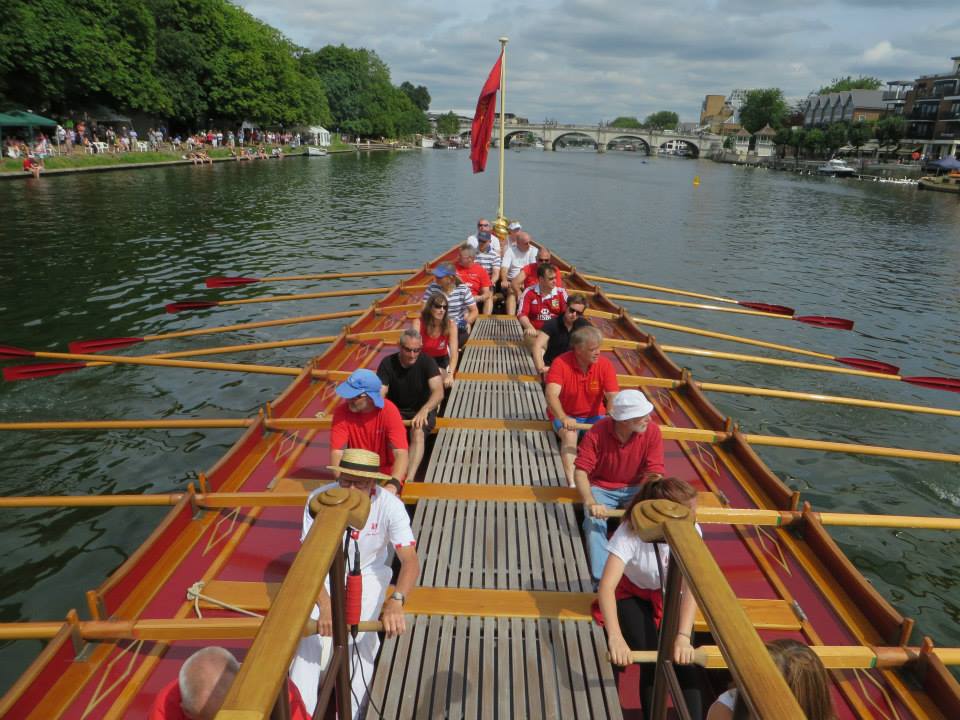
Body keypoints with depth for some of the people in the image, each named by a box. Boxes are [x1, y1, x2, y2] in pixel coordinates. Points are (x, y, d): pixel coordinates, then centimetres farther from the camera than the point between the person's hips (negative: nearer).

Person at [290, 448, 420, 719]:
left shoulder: (390, 506, -26)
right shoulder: (319, 499, -24)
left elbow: (411, 560, -30)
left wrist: (396, 602, -48)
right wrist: (325, 605, -41)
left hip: (368, 575, -1)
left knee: (360, 639, -18)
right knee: (311, 634, -17)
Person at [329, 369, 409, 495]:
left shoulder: (389, 411, -20)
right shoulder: (342, 411, -14)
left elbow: (401, 454, -27)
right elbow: (337, 452, -19)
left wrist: (393, 485, -43)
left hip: (386, 474, -2)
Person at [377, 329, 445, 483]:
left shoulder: (426, 362, -12)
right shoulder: (388, 363, -7)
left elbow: (439, 392, -23)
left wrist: (424, 410, -43)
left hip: (422, 411, -2)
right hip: (395, 411, 2)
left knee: (418, 433, -34)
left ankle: (409, 479, -45)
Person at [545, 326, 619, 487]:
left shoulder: (605, 365, -12)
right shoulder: (560, 363, -20)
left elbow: (613, 397, -19)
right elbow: (551, 395, -32)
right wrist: (563, 418, -50)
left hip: (594, 416, 3)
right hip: (566, 416, -2)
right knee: (570, 435, -32)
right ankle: (572, 483, -41)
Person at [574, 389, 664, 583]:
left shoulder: (652, 432, -17)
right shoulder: (597, 433, -22)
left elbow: (654, 474, -17)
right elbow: (580, 472, -22)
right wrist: (591, 503, -39)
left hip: (636, 488, 2)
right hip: (601, 488, -1)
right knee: (594, 522, -28)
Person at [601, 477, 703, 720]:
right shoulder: (631, 531, -32)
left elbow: (691, 586, -31)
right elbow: (606, 586, -38)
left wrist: (683, 636, -43)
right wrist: (615, 638, -50)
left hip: (670, 596, 2)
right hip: (633, 595, -2)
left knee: (683, 660, -20)